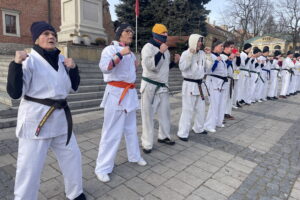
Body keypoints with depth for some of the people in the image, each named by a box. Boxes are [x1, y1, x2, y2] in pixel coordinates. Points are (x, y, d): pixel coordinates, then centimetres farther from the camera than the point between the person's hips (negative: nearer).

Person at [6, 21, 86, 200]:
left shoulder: (61, 59, 7)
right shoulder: (30, 60, -11)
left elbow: (73, 87, 12)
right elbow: (15, 92, -17)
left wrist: (73, 68, -3)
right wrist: (17, 64, -26)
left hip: (60, 117, 7)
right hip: (36, 119, -6)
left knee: (72, 156, 17)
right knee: (30, 167, 2)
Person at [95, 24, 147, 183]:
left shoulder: (130, 52, 15)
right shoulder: (110, 49, -8)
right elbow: (104, 67, -27)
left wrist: (135, 65, 11)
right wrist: (120, 54, -26)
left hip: (130, 93, 8)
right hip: (116, 93, -8)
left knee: (131, 128, 19)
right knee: (112, 131, -4)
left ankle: (134, 156, 37)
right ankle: (102, 168, 10)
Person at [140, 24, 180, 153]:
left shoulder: (165, 49, 14)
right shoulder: (148, 47, -10)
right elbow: (150, 66, -24)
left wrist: (174, 62, 7)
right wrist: (160, 52, -24)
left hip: (163, 86, 8)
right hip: (150, 86, -8)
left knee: (165, 113, 16)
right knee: (148, 114, 1)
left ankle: (164, 136, 35)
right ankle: (147, 143, 12)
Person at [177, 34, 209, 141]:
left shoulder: (202, 53, 9)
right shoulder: (186, 53, -11)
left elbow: (206, 67, 16)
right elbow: (182, 67, -24)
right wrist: (190, 55, -25)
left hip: (199, 84, 7)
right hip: (189, 84, -7)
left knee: (201, 108, 17)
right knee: (188, 109, -6)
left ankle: (199, 128, 35)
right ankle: (182, 133, 4)